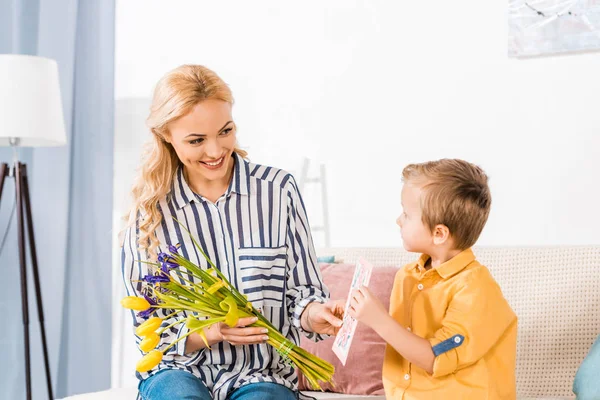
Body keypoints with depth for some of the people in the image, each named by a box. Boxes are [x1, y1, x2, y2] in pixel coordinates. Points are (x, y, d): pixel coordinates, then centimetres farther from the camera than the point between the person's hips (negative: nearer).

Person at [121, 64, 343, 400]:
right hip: (180, 371, 1)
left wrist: (312, 314, -20)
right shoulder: (151, 209, -1)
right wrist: (210, 332, -18)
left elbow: (301, 290, 4)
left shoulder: (279, 189, -1)